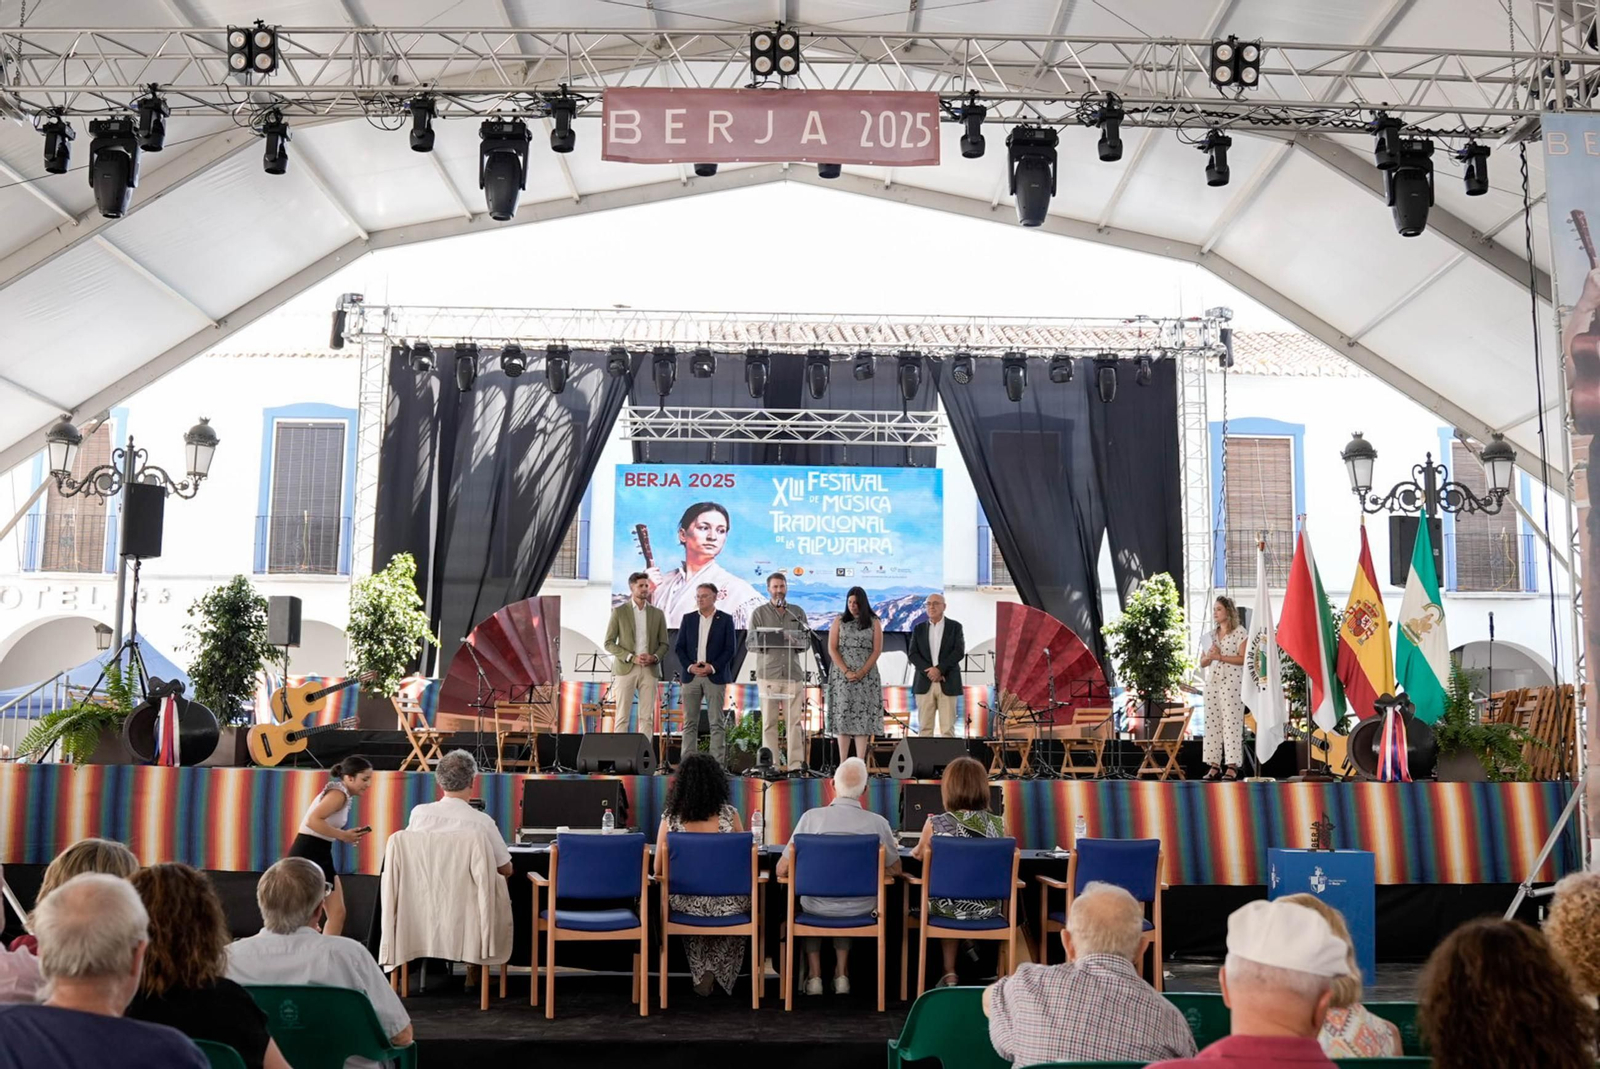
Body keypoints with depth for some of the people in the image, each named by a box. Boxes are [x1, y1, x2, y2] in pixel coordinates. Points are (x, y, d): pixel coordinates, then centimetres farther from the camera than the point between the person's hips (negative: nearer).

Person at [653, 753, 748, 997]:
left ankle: (701, 974, 37)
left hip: (686, 903, 1)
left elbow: (658, 870, 0)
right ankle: (714, 975, 33)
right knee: (741, 902, 34)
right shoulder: (729, 814, -7)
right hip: (727, 905, -1)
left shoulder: (670, 817, -6)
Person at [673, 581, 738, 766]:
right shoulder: (688, 619, 11)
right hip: (691, 675, 3)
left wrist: (712, 667, -12)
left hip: (715, 676, -3)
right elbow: (680, 647, 9)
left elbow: (731, 648, -1)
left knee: (717, 722, -3)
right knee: (690, 722, 4)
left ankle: (717, 763, -1)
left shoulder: (725, 619, 3)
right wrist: (690, 666, -7)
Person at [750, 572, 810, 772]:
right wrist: (771, 640, -14)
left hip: (793, 673, 2)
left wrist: (794, 640, -9)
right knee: (769, 721, -1)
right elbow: (751, 642, 2)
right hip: (768, 673, -1)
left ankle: (796, 763, 0)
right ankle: (771, 764, 2)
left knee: (794, 720, -2)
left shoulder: (797, 612, 15)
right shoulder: (759, 613, 8)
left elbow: (806, 642, 12)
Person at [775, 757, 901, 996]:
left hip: (817, 908, -1)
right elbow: (895, 869, 2)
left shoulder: (811, 817, -17)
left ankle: (814, 974, 32)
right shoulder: (878, 823, -15)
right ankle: (841, 973, 35)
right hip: (861, 911, 1)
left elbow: (782, 869, -9)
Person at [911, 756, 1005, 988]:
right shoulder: (998, 825, -9)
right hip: (987, 908, 2)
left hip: (948, 907, -2)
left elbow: (919, 855, 7)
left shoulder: (936, 824, -14)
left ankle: (950, 973, 36)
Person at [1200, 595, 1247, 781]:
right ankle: (1214, 766, 3)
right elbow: (1202, 662, 15)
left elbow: (1243, 659, -10)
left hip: (1232, 682, -6)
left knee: (1231, 723, -8)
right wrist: (1209, 656, -6)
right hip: (1212, 682, 6)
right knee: (1212, 723, 1)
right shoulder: (1211, 635, 16)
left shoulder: (1239, 632, -1)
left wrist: (1220, 657, -13)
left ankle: (1232, 766, -6)